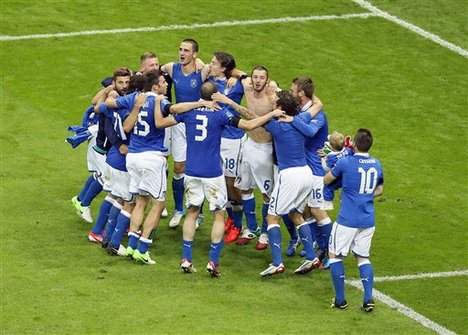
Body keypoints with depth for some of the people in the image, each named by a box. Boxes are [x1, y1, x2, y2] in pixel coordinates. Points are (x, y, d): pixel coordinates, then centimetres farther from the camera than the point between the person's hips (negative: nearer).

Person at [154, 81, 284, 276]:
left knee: (192, 213, 15)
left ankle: (186, 259, 10)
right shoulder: (221, 114, -9)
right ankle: (213, 261, -1)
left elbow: (160, 122, 6)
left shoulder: (188, 111, 0)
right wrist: (272, 114, -1)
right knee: (219, 215, 7)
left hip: (192, 172, 4)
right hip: (212, 174, -4)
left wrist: (158, 102, 21)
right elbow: (249, 125, -12)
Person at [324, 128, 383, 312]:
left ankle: (340, 300, 9)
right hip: (368, 221, 5)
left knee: (335, 255, 10)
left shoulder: (345, 163, -13)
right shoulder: (377, 165, 4)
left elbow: (327, 180, 3)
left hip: (348, 220, -5)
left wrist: (327, 166, 22)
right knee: (363, 258, 16)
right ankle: (368, 299, 4)